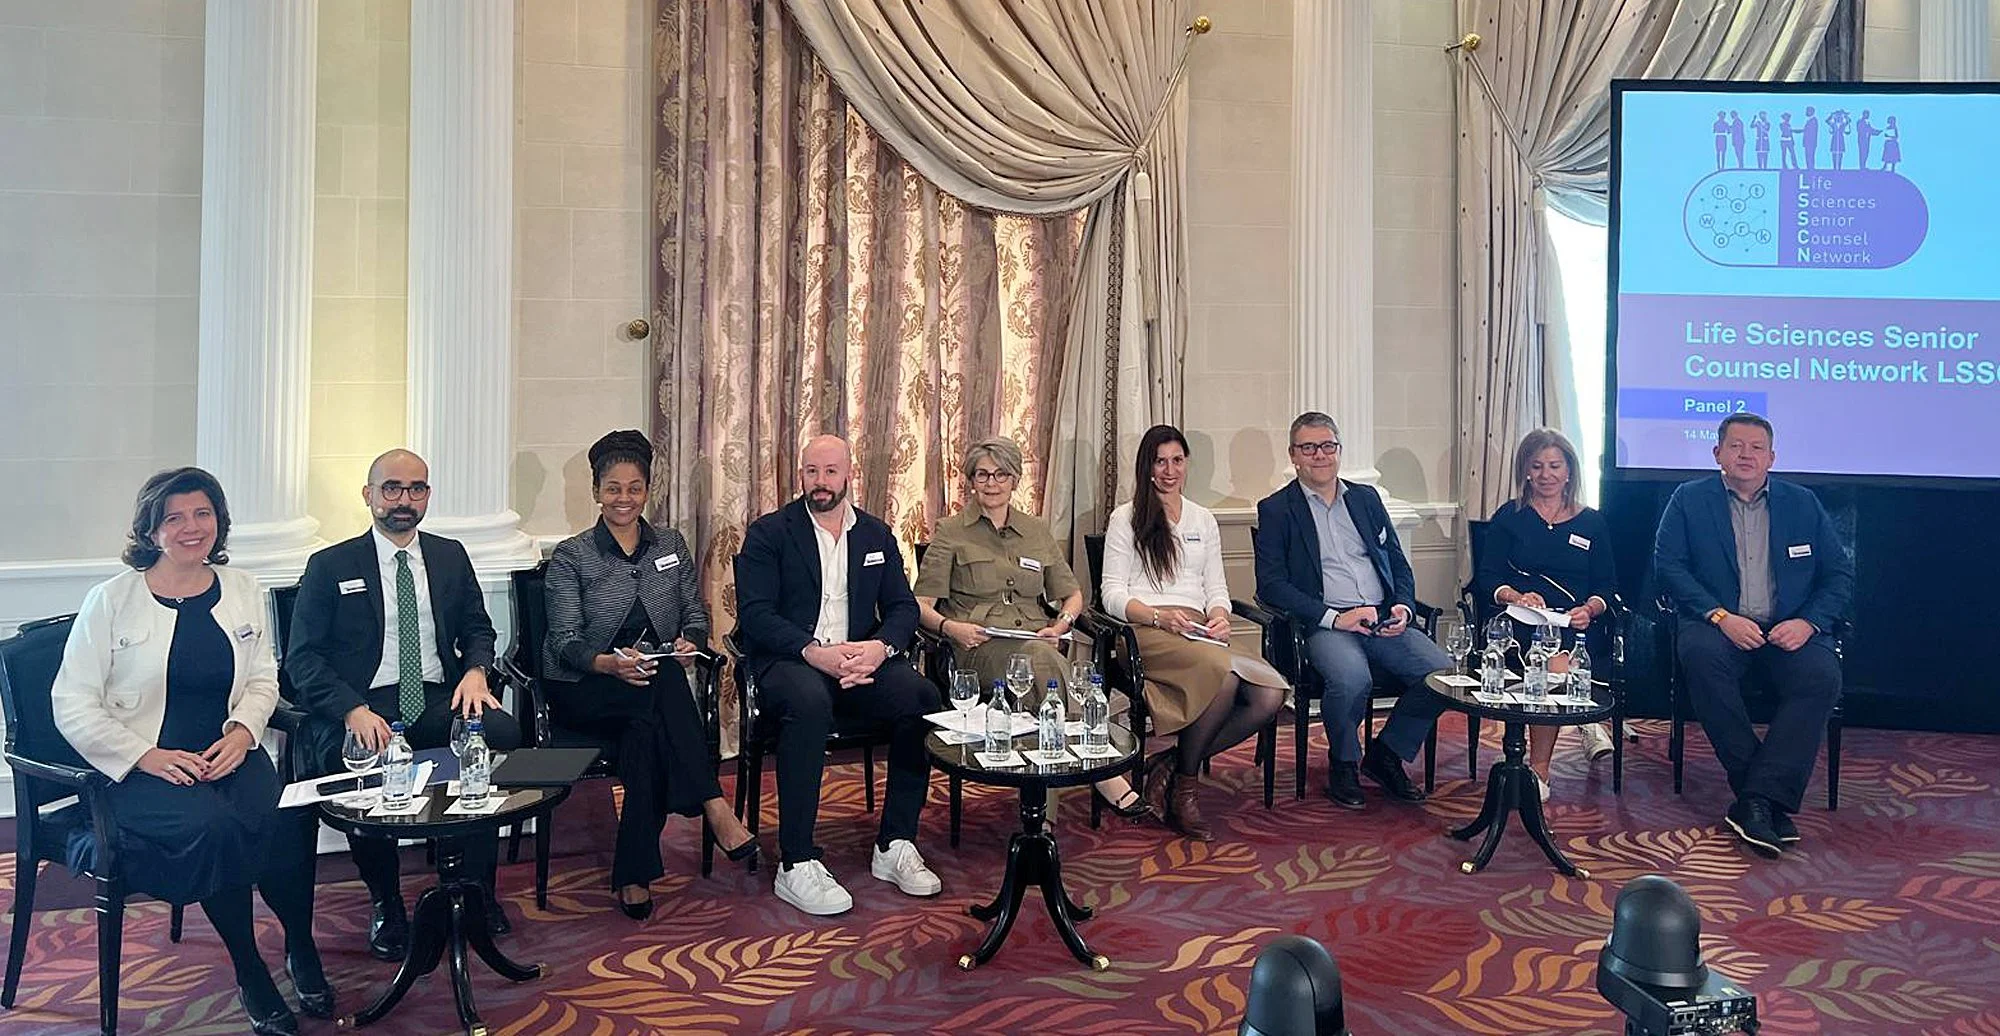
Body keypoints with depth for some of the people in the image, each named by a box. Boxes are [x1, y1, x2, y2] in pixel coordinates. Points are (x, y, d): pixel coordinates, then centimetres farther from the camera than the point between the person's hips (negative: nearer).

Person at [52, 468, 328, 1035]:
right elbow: (72, 705, -3)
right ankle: (250, 975, -14)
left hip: (227, 752, 3)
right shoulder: (111, 599, -2)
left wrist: (241, 732, -7)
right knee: (213, 825, -34)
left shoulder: (242, 590, 11)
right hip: (140, 769, -3)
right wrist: (147, 756, -15)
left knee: (288, 816, -29)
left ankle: (301, 947, -4)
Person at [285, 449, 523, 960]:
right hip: (364, 708, -2)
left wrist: (476, 671, -5)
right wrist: (353, 711, -18)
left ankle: (477, 889, -12)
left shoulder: (451, 556, 17)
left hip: (438, 701, 3)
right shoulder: (330, 566, 6)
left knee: (502, 731, -29)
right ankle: (386, 905, -11)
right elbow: (302, 658, 0)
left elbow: (478, 629, 20)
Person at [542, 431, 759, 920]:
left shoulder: (671, 545, 14)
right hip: (583, 692, -3)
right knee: (664, 683, -36)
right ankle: (713, 807, -37)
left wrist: (689, 642, -14)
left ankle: (634, 877, -32)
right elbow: (566, 640, -7)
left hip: (656, 686, 3)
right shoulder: (571, 557, 3)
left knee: (647, 731, -34)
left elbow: (696, 615, 11)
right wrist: (611, 663, -29)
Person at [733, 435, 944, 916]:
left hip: (858, 661, 4)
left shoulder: (877, 535, 16)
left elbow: (903, 607, 10)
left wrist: (881, 646, -14)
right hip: (789, 662, -4)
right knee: (809, 701, -39)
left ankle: (895, 846, -15)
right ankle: (797, 865, -31)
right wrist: (815, 652, -23)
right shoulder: (768, 533, 3)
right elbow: (755, 614, -8)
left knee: (922, 695, -25)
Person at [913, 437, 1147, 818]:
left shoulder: (1037, 532, 23)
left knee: (1043, 658, -37)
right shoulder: (951, 533, 12)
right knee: (1042, 659, -37)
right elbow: (921, 604, 4)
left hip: (1037, 642, 3)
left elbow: (1072, 594, 24)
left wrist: (1063, 622, 1)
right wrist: (949, 627, -17)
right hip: (980, 648, -3)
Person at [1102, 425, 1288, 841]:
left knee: (1271, 693, -25)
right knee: (1223, 669, -38)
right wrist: (1159, 617, -17)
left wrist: (1219, 616, -3)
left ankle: (1172, 763, -14)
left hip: (1197, 632, 5)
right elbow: (1113, 594, 1)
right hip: (1147, 632, -5)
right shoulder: (1126, 518, 10)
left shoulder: (1204, 520, 26)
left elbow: (1216, 588, 21)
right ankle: (1185, 785, -19)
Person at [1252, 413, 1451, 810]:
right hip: (1324, 625, -5)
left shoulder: (1367, 498, 20)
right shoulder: (1276, 509, 5)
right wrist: (1334, 617, -15)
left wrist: (1404, 606, -1)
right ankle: (1344, 763, -4)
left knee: (1443, 670, -19)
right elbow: (1271, 585, -5)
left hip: (1383, 622, 5)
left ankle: (1386, 754, 4)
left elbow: (1398, 564, 21)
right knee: (1352, 678, -35)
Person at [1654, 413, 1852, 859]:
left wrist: (1809, 622, -9)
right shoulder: (1689, 499, 9)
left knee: (1822, 675, -30)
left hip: (1788, 629, 2)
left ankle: (1758, 801, -28)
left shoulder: (1803, 503, 14)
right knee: (1701, 655, -35)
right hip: (1719, 624, -2)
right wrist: (1720, 617, -15)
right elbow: (1668, 564, -2)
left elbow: (1840, 572, 10)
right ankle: (1772, 797, -27)